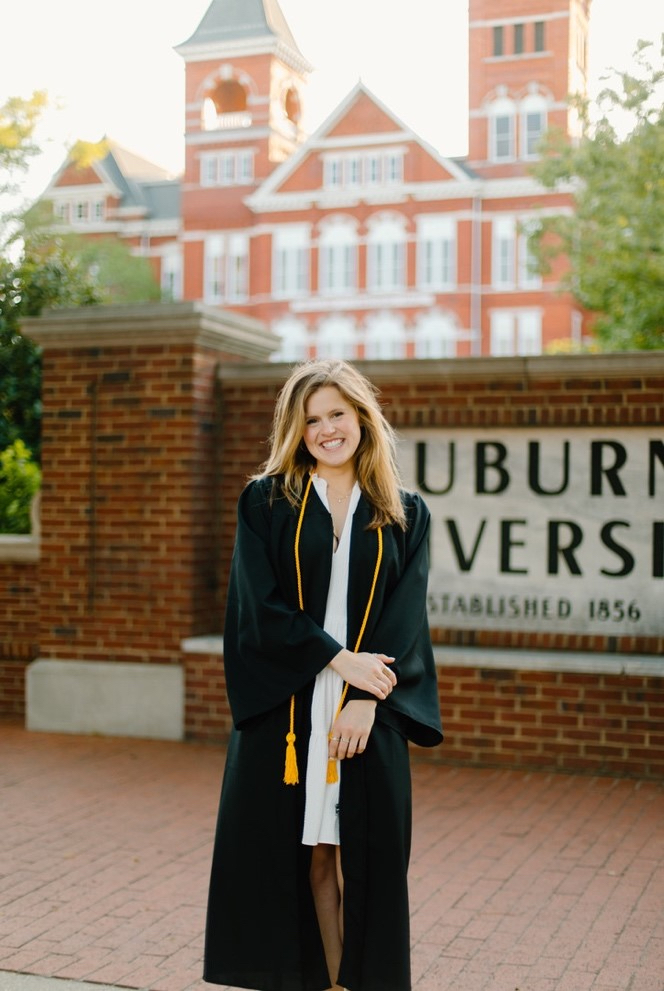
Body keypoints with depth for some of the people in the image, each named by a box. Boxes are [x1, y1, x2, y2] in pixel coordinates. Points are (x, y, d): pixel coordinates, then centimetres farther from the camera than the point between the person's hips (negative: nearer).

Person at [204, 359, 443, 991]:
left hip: (369, 717, 1)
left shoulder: (405, 515, 8)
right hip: (283, 710, -1)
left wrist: (366, 698, -13)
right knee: (302, 855, 2)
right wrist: (339, 660, -13)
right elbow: (260, 603, -6)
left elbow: (406, 613, 0)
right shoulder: (266, 501, 4)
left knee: (360, 855, 4)